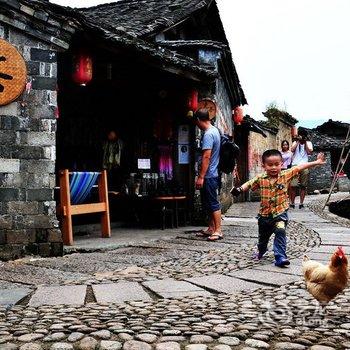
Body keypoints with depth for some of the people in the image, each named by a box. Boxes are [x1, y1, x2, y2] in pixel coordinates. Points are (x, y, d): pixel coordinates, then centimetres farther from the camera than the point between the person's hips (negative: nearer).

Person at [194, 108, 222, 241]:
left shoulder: (208, 134, -18)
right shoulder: (215, 130, 13)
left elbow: (206, 157, -23)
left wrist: (201, 177, -22)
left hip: (208, 175, -10)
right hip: (213, 173, 10)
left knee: (213, 203, -5)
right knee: (208, 203, 15)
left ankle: (218, 231, 0)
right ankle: (211, 229, 23)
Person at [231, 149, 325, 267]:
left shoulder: (285, 175, -7)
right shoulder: (260, 179, -7)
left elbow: (299, 168, -9)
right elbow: (249, 184, -5)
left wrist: (316, 162, -10)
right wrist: (240, 189, -25)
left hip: (280, 212, -2)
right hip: (265, 214, 2)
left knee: (280, 231, -24)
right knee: (263, 235, 19)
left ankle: (280, 257, -16)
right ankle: (261, 250, 51)